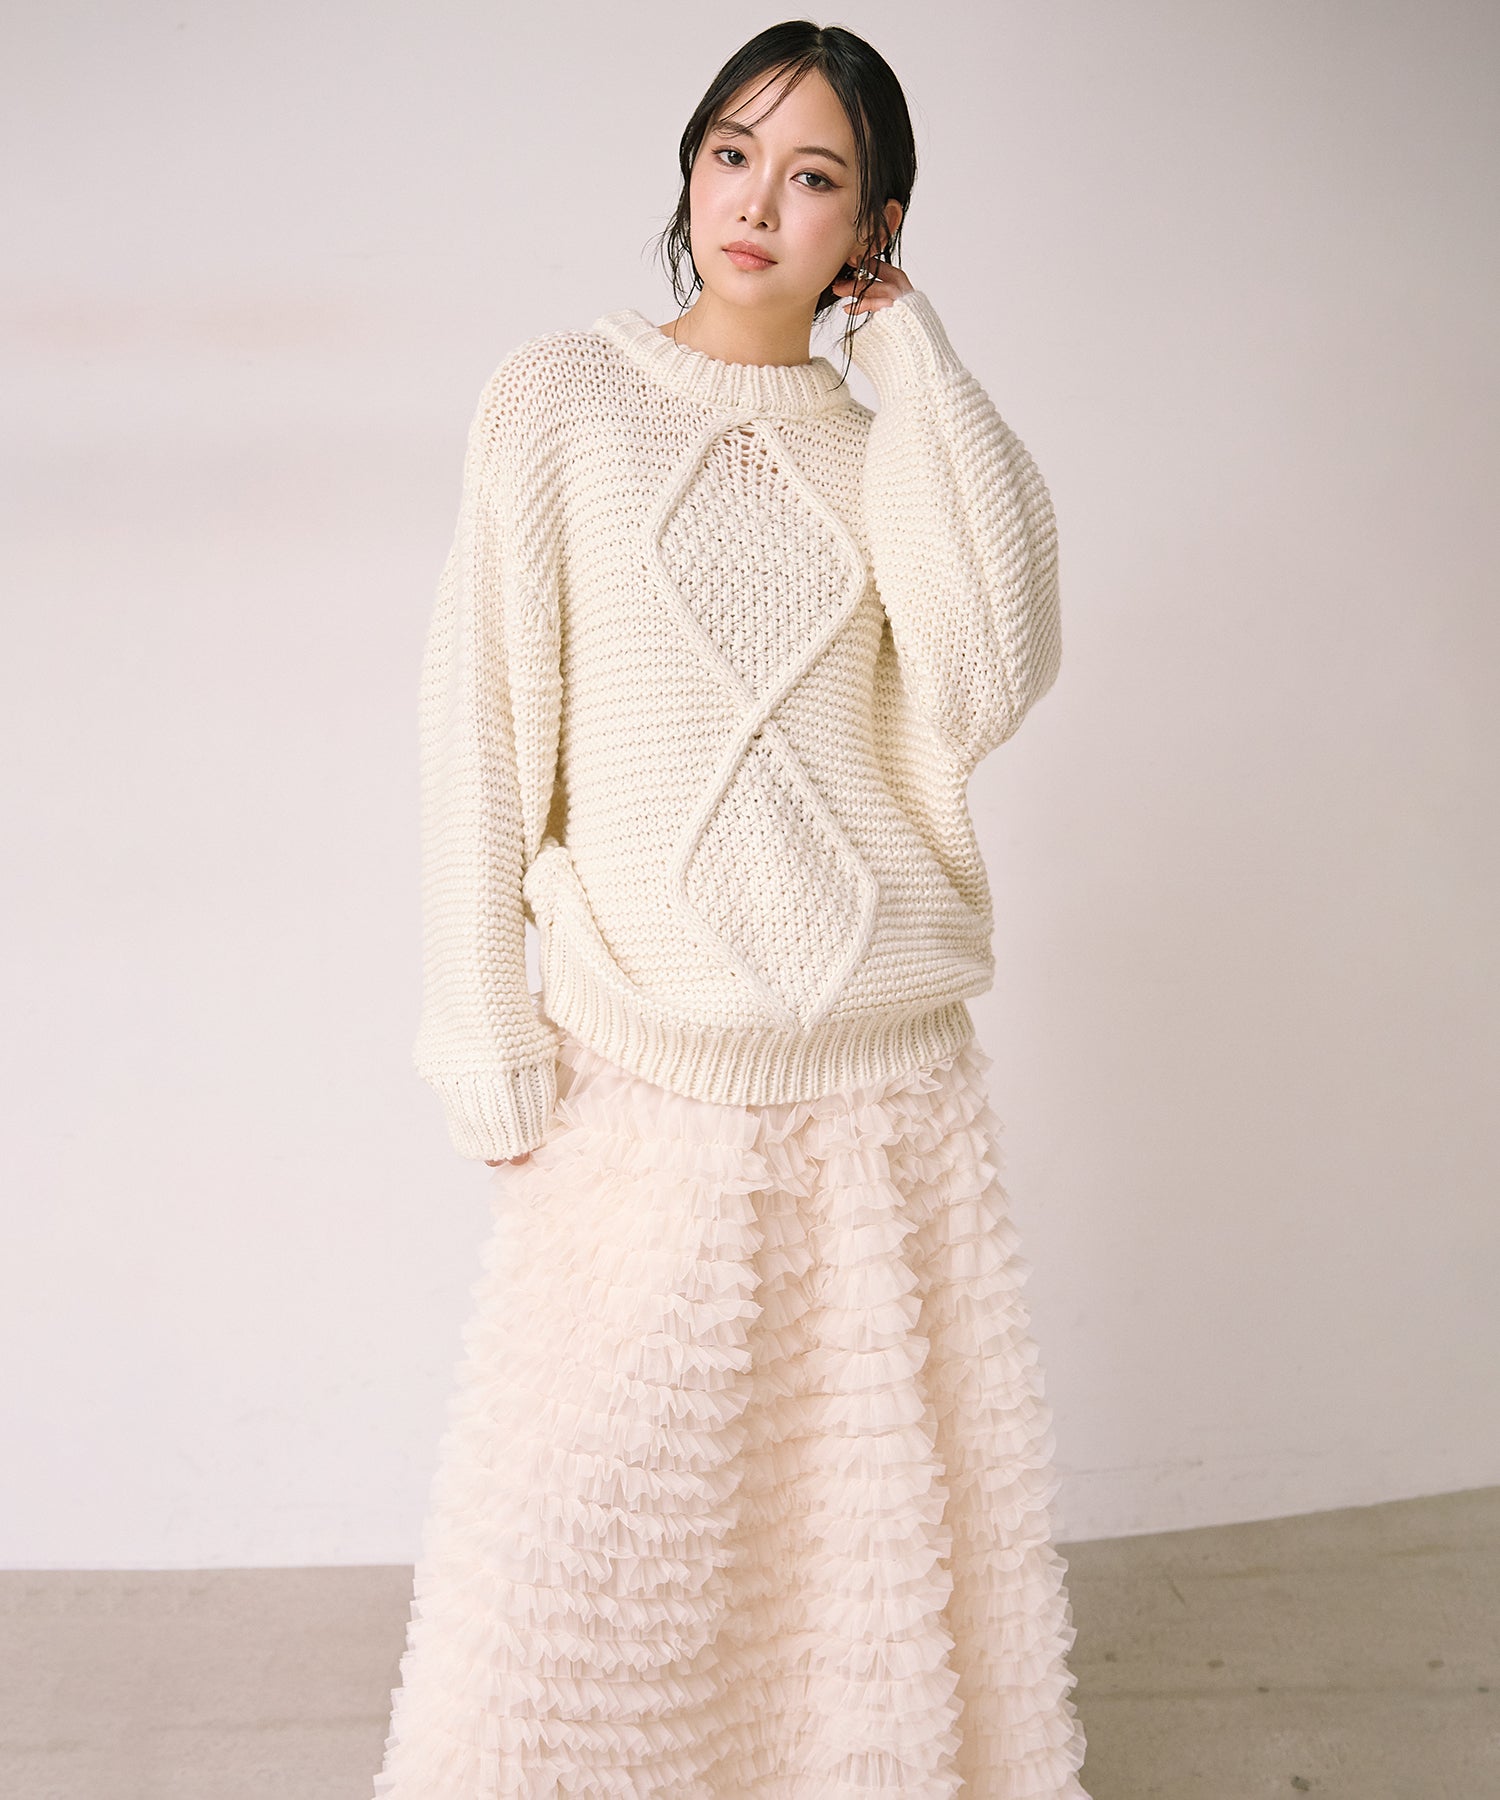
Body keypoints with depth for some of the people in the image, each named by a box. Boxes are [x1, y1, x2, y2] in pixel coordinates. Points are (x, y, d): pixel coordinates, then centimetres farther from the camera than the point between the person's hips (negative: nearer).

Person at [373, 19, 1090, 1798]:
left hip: (888, 1079, 3)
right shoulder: (562, 395, 3)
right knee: (599, 1520, 5)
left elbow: (984, 685, -10)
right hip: (645, 1071, -2)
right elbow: (484, 720, -1)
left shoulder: (887, 439, 9)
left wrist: (913, 352, -3)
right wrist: (487, 1049, -6)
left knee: (882, 1509, 12)